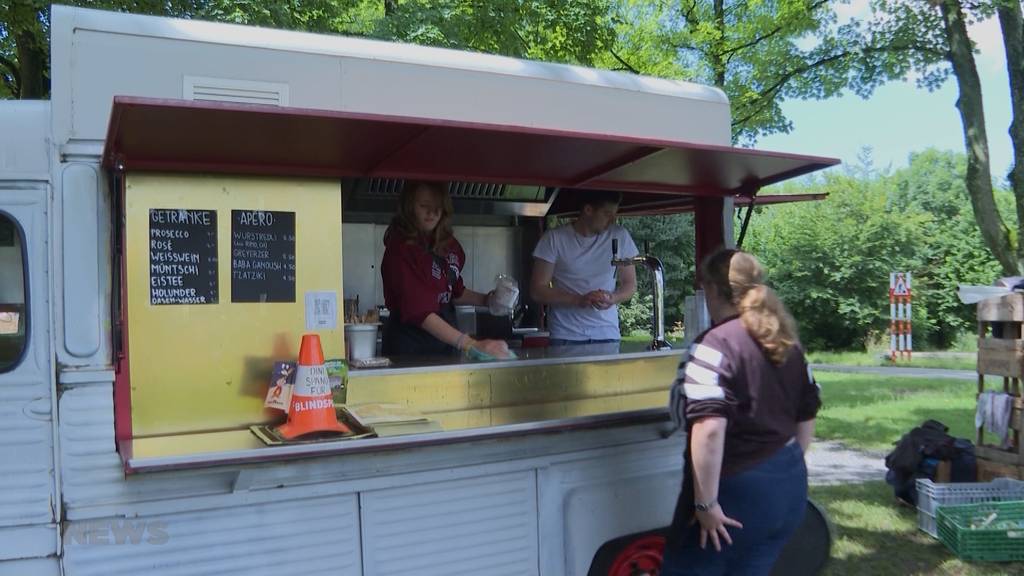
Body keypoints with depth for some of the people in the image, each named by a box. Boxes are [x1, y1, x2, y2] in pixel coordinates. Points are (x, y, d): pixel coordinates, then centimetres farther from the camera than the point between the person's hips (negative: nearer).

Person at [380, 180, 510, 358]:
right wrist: (471, 345, -35)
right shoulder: (401, 248, -19)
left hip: (445, 342, 6)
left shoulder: (449, 244, 2)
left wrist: (486, 300, 0)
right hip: (409, 344, -6)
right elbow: (419, 311, -28)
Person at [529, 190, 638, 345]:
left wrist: (612, 298, -13)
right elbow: (537, 291, -5)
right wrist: (579, 300, -18)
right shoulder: (554, 239, -4)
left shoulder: (620, 236, 3)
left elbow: (630, 285, 10)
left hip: (607, 336, 2)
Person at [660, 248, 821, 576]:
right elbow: (806, 417, 16)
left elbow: (709, 430, -28)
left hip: (736, 491, -7)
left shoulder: (715, 345, -17)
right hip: (788, 488, 8)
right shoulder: (788, 344, 8)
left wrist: (706, 503, -22)